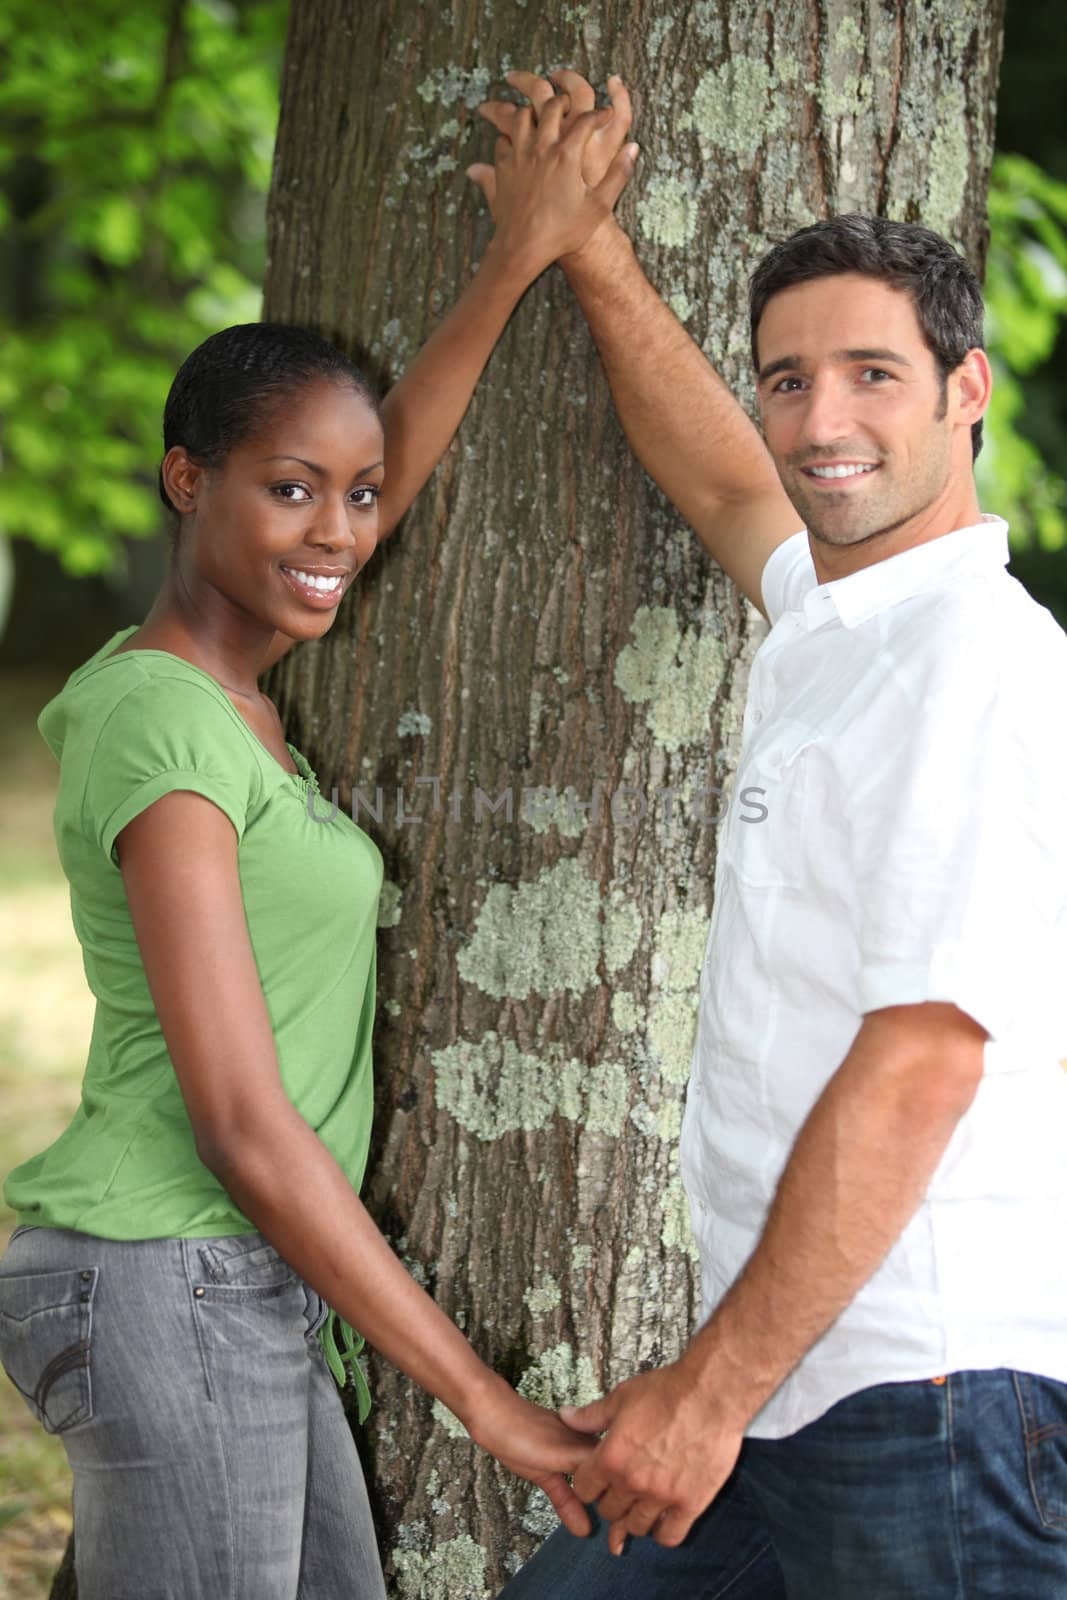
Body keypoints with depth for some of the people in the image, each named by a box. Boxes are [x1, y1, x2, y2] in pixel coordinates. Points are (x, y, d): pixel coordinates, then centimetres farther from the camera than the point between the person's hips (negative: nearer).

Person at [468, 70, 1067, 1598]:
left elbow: (922, 1062, -20)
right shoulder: (830, 625, 14)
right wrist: (586, 248, 43)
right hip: (807, 1387, 9)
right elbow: (729, 489, 38)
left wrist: (712, 1388, -18)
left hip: (929, 1398, -9)